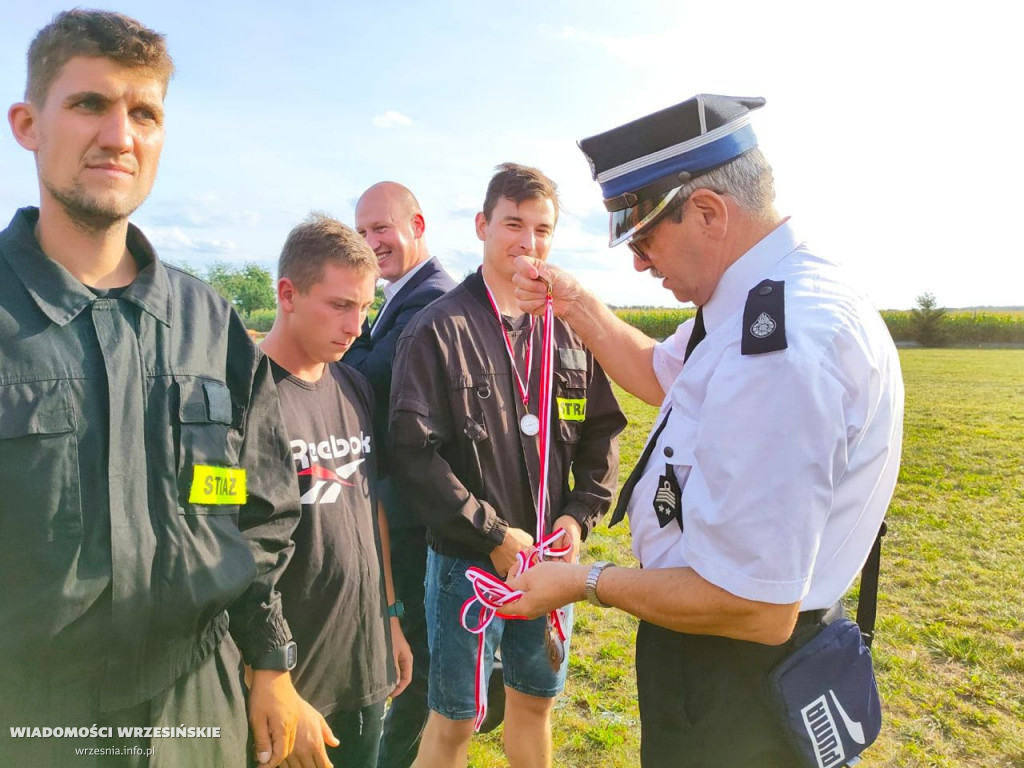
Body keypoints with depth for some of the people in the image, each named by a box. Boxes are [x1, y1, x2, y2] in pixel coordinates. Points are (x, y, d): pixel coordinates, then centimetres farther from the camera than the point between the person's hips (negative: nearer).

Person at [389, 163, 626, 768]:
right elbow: (415, 452, -15)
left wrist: (580, 516, -5)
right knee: (455, 719, 12)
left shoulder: (573, 327, 2)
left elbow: (602, 433, 8)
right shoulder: (441, 328, -11)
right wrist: (493, 536, -16)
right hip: (467, 558, -4)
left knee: (536, 699, 22)